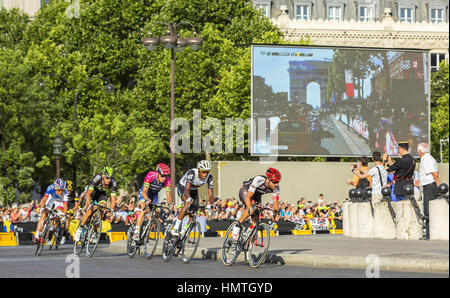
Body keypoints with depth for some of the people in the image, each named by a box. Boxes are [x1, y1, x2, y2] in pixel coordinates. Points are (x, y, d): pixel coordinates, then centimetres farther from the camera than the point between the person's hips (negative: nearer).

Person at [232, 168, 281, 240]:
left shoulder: (276, 187, -24)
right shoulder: (258, 180, -39)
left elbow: (275, 203, -19)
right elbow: (248, 197, -42)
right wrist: (250, 208, -57)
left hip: (256, 195, 5)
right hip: (245, 191, -5)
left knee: (255, 220, -7)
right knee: (251, 210, -34)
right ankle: (237, 226, -17)